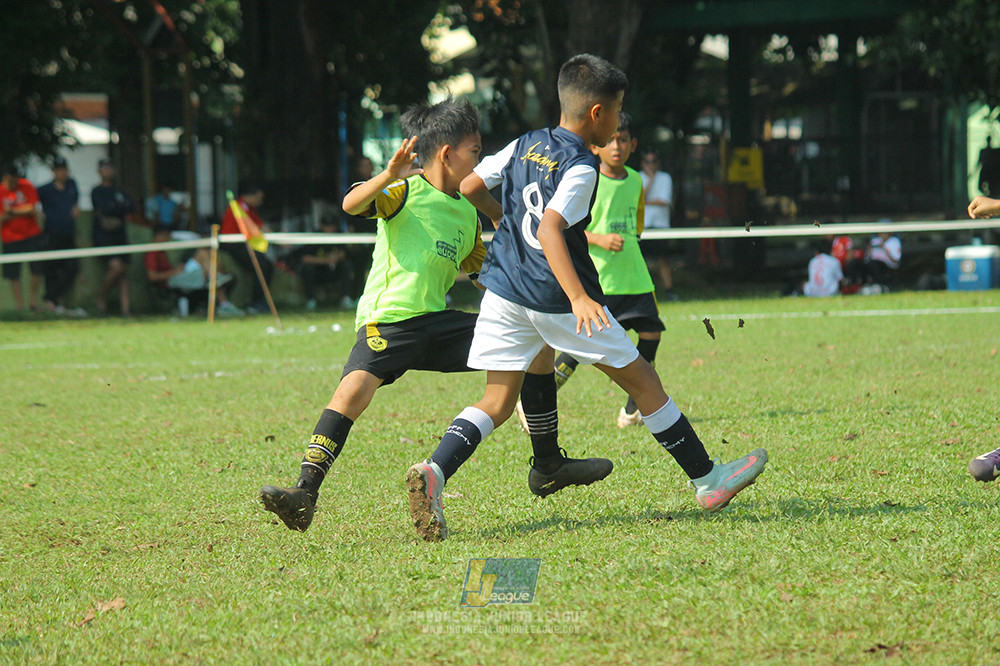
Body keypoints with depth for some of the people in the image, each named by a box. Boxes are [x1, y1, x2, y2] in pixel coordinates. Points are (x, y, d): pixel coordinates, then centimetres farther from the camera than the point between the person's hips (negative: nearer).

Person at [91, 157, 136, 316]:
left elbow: (132, 208, 2)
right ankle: (101, 298, 1)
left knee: (124, 271, -3)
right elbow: (103, 210, -14)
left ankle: (126, 309, -7)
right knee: (116, 266, -20)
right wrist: (122, 208, -1)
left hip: (120, 236, 5)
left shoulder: (119, 191, 17)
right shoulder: (97, 192, 1)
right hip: (103, 236, -5)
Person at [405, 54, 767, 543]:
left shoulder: (524, 146, 8)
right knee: (640, 379, 7)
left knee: (498, 401, 6)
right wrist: (579, 298, -37)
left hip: (504, 287, 6)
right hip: (556, 296, -6)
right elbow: (548, 231, -27)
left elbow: (470, 186, 15)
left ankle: (434, 471, -20)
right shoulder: (579, 167, -14)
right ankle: (707, 480, 15)